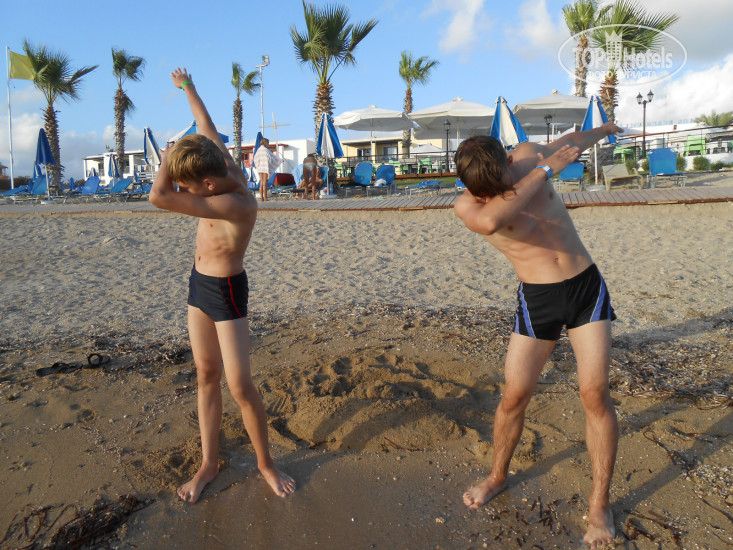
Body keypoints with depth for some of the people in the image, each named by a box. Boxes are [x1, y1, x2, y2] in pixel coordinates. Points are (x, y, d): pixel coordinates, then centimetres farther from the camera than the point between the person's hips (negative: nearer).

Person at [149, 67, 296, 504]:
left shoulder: (237, 204, -30)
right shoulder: (230, 170, -5)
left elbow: (159, 197, -35)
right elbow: (207, 126, 13)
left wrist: (169, 157, -16)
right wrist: (188, 88, 28)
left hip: (226, 292, -9)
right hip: (199, 285, 9)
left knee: (240, 386, -4)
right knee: (207, 375, 12)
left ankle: (266, 462, 16)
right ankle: (210, 462, 23)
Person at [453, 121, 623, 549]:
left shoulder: (528, 155, -2)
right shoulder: (467, 206, -14)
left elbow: (568, 141, 22)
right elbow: (490, 222, -40)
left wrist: (603, 130, 41)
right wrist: (544, 171, -30)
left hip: (586, 287, 2)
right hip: (537, 300, -2)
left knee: (595, 392, -5)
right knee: (515, 395, 1)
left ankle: (600, 504, 11)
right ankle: (498, 477, 28)